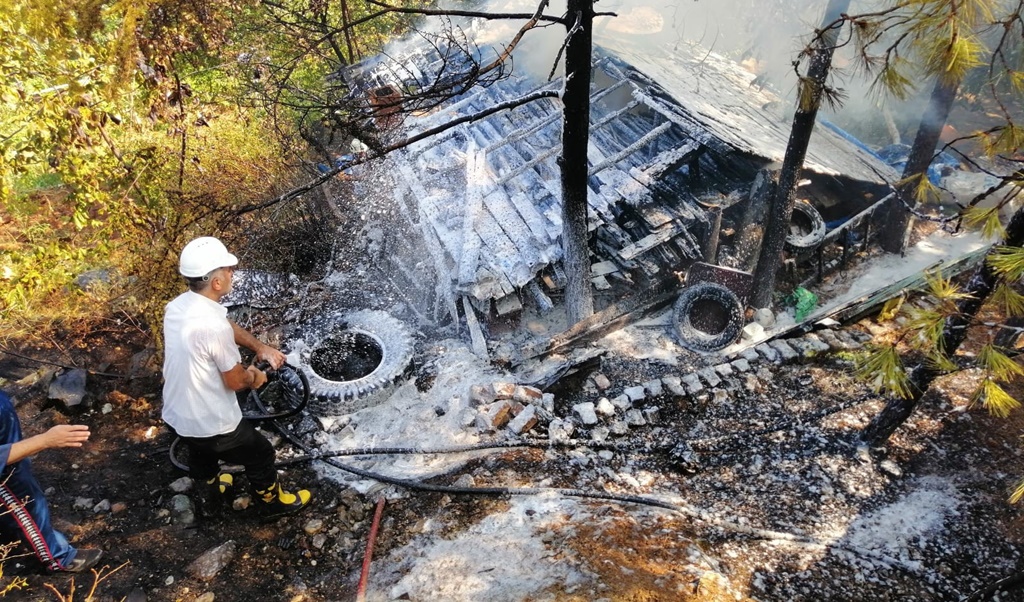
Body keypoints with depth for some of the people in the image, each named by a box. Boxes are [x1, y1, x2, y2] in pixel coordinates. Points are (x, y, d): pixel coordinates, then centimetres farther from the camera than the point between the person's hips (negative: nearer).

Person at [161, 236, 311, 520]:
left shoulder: (178, 305, -7)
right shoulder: (213, 326, -34)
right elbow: (236, 381, -20)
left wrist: (261, 347, 10)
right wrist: (254, 376, 1)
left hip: (177, 414, 8)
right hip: (213, 423, -8)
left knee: (201, 455, 35)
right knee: (260, 455, 19)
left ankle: (210, 499, 60)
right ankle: (272, 501, 43)